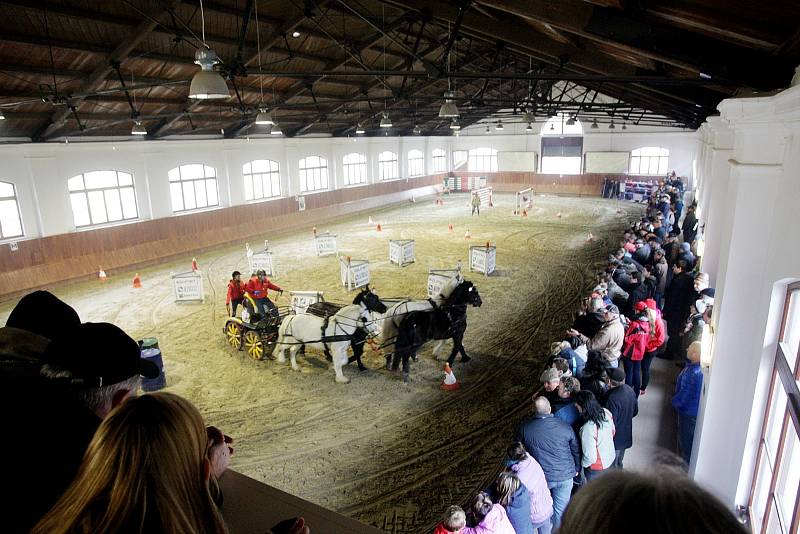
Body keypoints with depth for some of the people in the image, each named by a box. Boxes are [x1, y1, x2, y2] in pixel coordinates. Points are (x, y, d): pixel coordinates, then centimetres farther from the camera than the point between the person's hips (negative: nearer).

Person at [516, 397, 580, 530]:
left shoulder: (524, 428, -16)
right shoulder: (565, 427, -15)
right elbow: (576, 450, 0)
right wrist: (576, 468, 18)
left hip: (540, 477, 0)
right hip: (564, 476, 0)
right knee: (560, 509, 18)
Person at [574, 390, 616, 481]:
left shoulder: (588, 429, -39)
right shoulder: (606, 413, -18)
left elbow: (590, 458, -29)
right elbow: (612, 432, 2)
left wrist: (582, 463, -9)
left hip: (597, 468, -6)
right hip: (611, 458, 6)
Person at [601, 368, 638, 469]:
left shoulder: (612, 399, -35)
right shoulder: (629, 390, -9)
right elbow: (635, 411, 7)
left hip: (615, 439, -8)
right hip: (625, 436, 8)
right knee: (619, 464, 29)